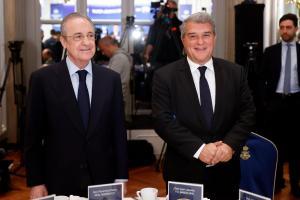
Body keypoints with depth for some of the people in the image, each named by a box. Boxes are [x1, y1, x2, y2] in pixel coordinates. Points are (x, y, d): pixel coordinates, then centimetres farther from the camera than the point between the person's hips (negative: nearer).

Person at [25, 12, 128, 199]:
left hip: (103, 180, 2)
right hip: (59, 181, -2)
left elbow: (119, 131, 3)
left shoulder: (111, 79, 1)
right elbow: (33, 135, -3)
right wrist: (35, 182, -4)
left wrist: (121, 177, 2)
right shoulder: (43, 78, -6)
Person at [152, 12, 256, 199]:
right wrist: (198, 148, -20)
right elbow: (163, 120, -12)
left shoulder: (236, 72, 3)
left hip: (226, 172, 3)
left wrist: (230, 144, -15)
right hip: (183, 172, -2)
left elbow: (248, 113, 1)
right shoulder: (165, 76, -5)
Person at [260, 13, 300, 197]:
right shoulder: (270, 51, 3)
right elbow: (263, 77, 4)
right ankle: (276, 180, 21)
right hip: (276, 101, 1)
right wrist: (265, 99, -2)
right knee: (275, 142, 8)